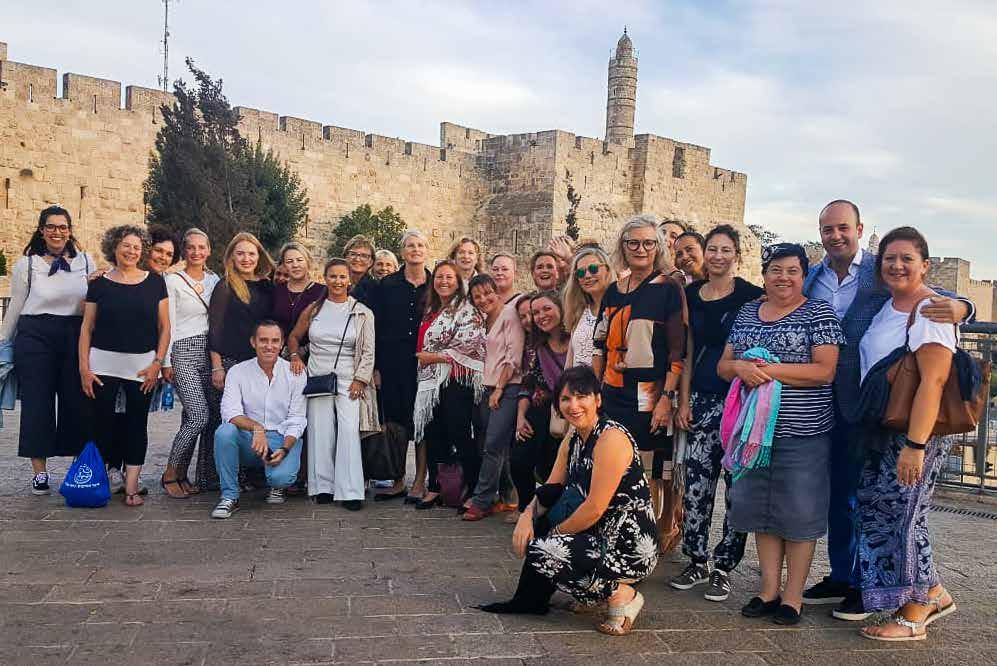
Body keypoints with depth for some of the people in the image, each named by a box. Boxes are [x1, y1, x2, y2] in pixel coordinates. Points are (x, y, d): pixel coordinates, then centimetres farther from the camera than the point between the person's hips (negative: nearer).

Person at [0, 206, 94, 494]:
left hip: (76, 338, 1)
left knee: (77, 402, 3)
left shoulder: (86, 262, 7)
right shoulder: (25, 264, 5)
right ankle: (39, 472, 10)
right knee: (37, 402, 2)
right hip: (35, 338, -1)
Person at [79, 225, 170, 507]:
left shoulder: (155, 282, 4)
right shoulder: (99, 285, 4)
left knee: (137, 425, 2)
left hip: (142, 366, 0)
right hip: (104, 364, 0)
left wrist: (157, 363, -3)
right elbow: (86, 328, 6)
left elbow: (164, 327, 5)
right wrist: (84, 368, -2)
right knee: (102, 424, 0)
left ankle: (131, 488, 6)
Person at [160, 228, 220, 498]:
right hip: (183, 352, -5)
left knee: (191, 417, 6)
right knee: (200, 416, -14)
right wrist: (166, 361, -7)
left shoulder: (214, 280, 12)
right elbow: (168, 323, -5)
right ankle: (169, 474, 0)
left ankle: (182, 475, 15)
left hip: (208, 353, 5)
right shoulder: (173, 280, -2)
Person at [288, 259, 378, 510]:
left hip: (349, 382, -2)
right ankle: (323, 487, 12)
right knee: (320, 432, 2)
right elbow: (294, 337, 22)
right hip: (317, 379, 2)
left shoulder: (362, 313, 4)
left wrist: (360, 379, -7)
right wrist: (295, 356, 3)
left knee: (349, 432, -12)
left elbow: (368, 351, 2)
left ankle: (350, 492, -9)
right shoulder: (313, 310, 10)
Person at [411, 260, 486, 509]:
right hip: (432, 383, 8)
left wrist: (429, 357, -10)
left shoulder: (467, 311, -7)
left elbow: (465, 350, -16)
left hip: (456, 383, -7)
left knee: (461, 437, -5)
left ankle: (475, 491, 4)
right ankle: (434, 489, 19)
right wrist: (421, 357, 7)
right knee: (434, 436, 10)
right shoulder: (431, 311, 18)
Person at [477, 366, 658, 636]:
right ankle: (530, 600, 13)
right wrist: (528, 515, -11)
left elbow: (594, 509, -22)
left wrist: (553, 533, -9)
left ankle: (622, 596, -2)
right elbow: (549, 492, 10)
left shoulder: (611, 438, -19)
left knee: (540, 552, -17)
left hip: (630, 547, -9)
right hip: (601, 536, 9)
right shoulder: (572, 441, 8)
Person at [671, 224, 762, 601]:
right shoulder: (691, 295, 9)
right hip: (702, 398, 4)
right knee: (696, 481, 4)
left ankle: (723, 567, 13)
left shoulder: (751, 296, -5)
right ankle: (697, 561, 17)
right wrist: (683, 400, 8)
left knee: (737, 484, 2)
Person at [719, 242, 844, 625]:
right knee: (761, 508, 10)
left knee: (799, 511, 1)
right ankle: (769, 589, 22)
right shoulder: (746, 314, 13)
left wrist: (769, 369, -19)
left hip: (803, 432, -5)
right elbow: (723, 366, 13)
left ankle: (793, 595, 13)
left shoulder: (818, 314, -2)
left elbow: (825, 371, -12)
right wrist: (741, 367, -11)